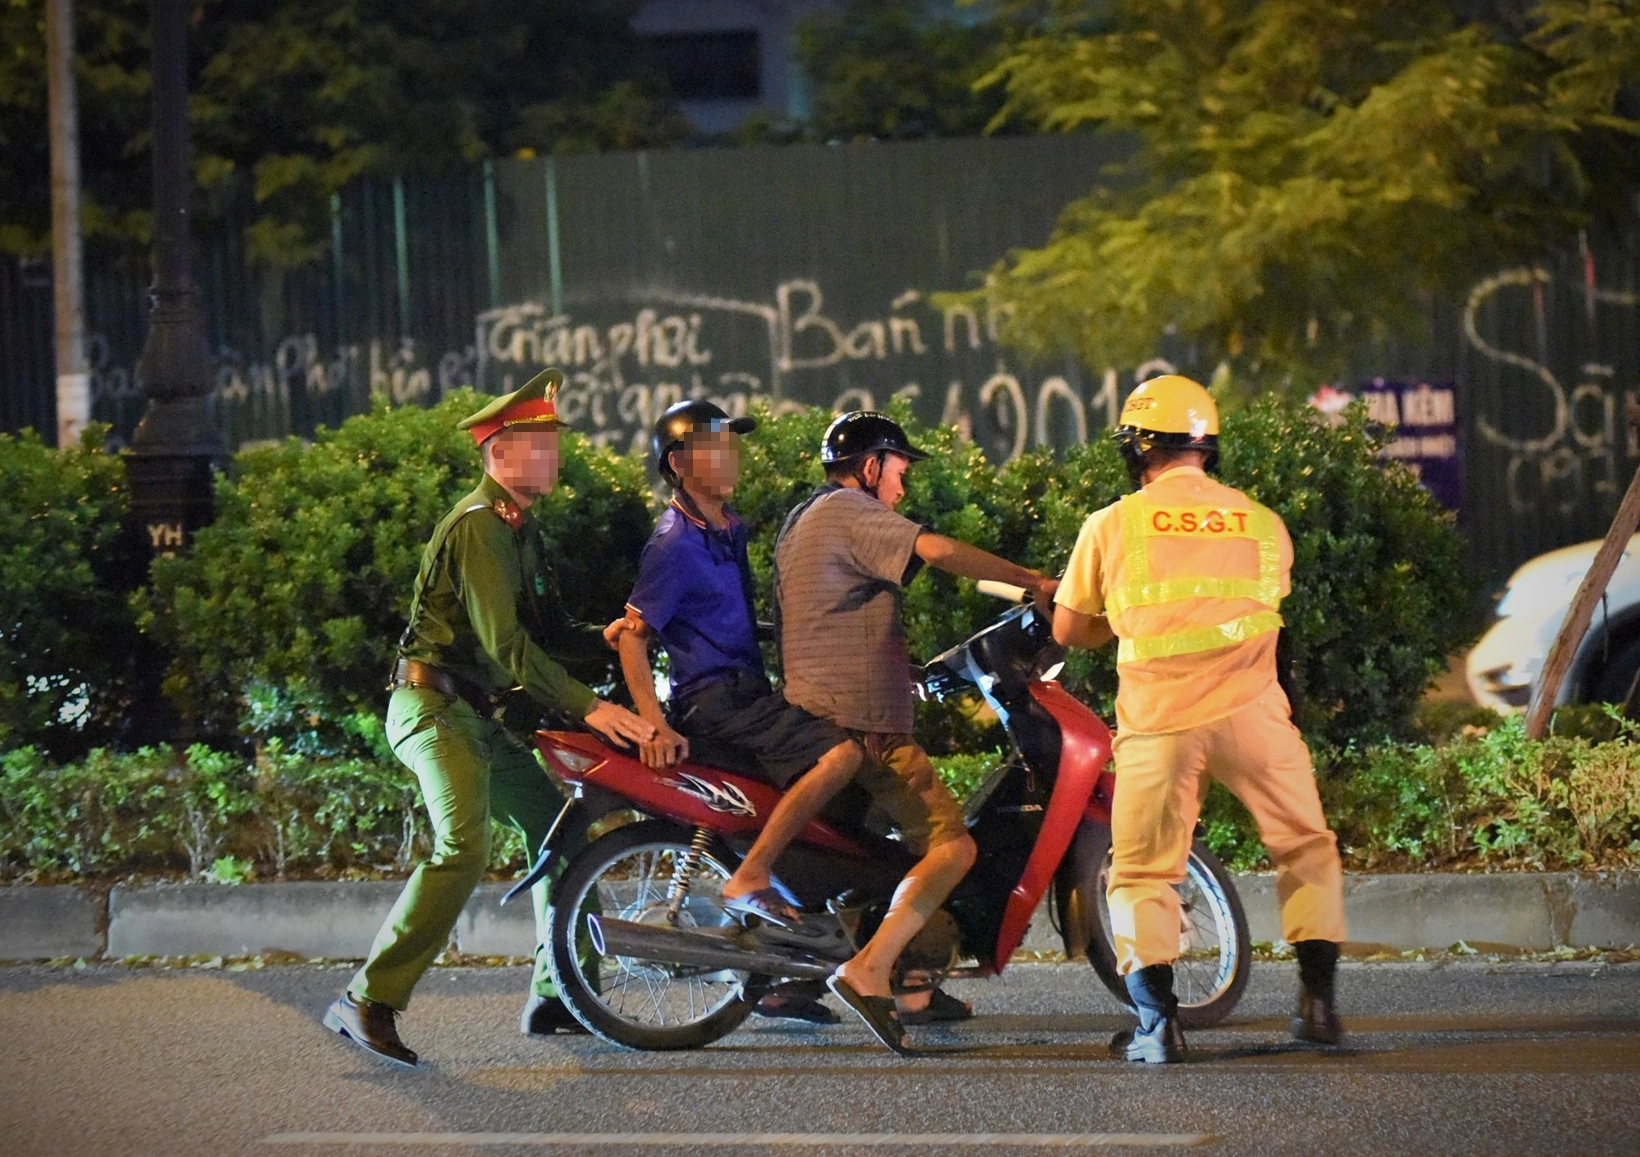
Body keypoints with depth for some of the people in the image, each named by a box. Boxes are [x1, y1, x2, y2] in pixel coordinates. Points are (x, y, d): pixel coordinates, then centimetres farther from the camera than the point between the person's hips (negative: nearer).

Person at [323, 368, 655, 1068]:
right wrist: (588, 708, -25)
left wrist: (604, 637, -3)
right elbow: (504, 643, -22)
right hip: (435, 706, -10)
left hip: (478, 718, 10)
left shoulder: (519, 529, 19)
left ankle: (556, 997, 16)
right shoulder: (480, 525, -14)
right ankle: (369, 1002, -28)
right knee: (464, 845, -26)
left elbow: (544, 634, 19)